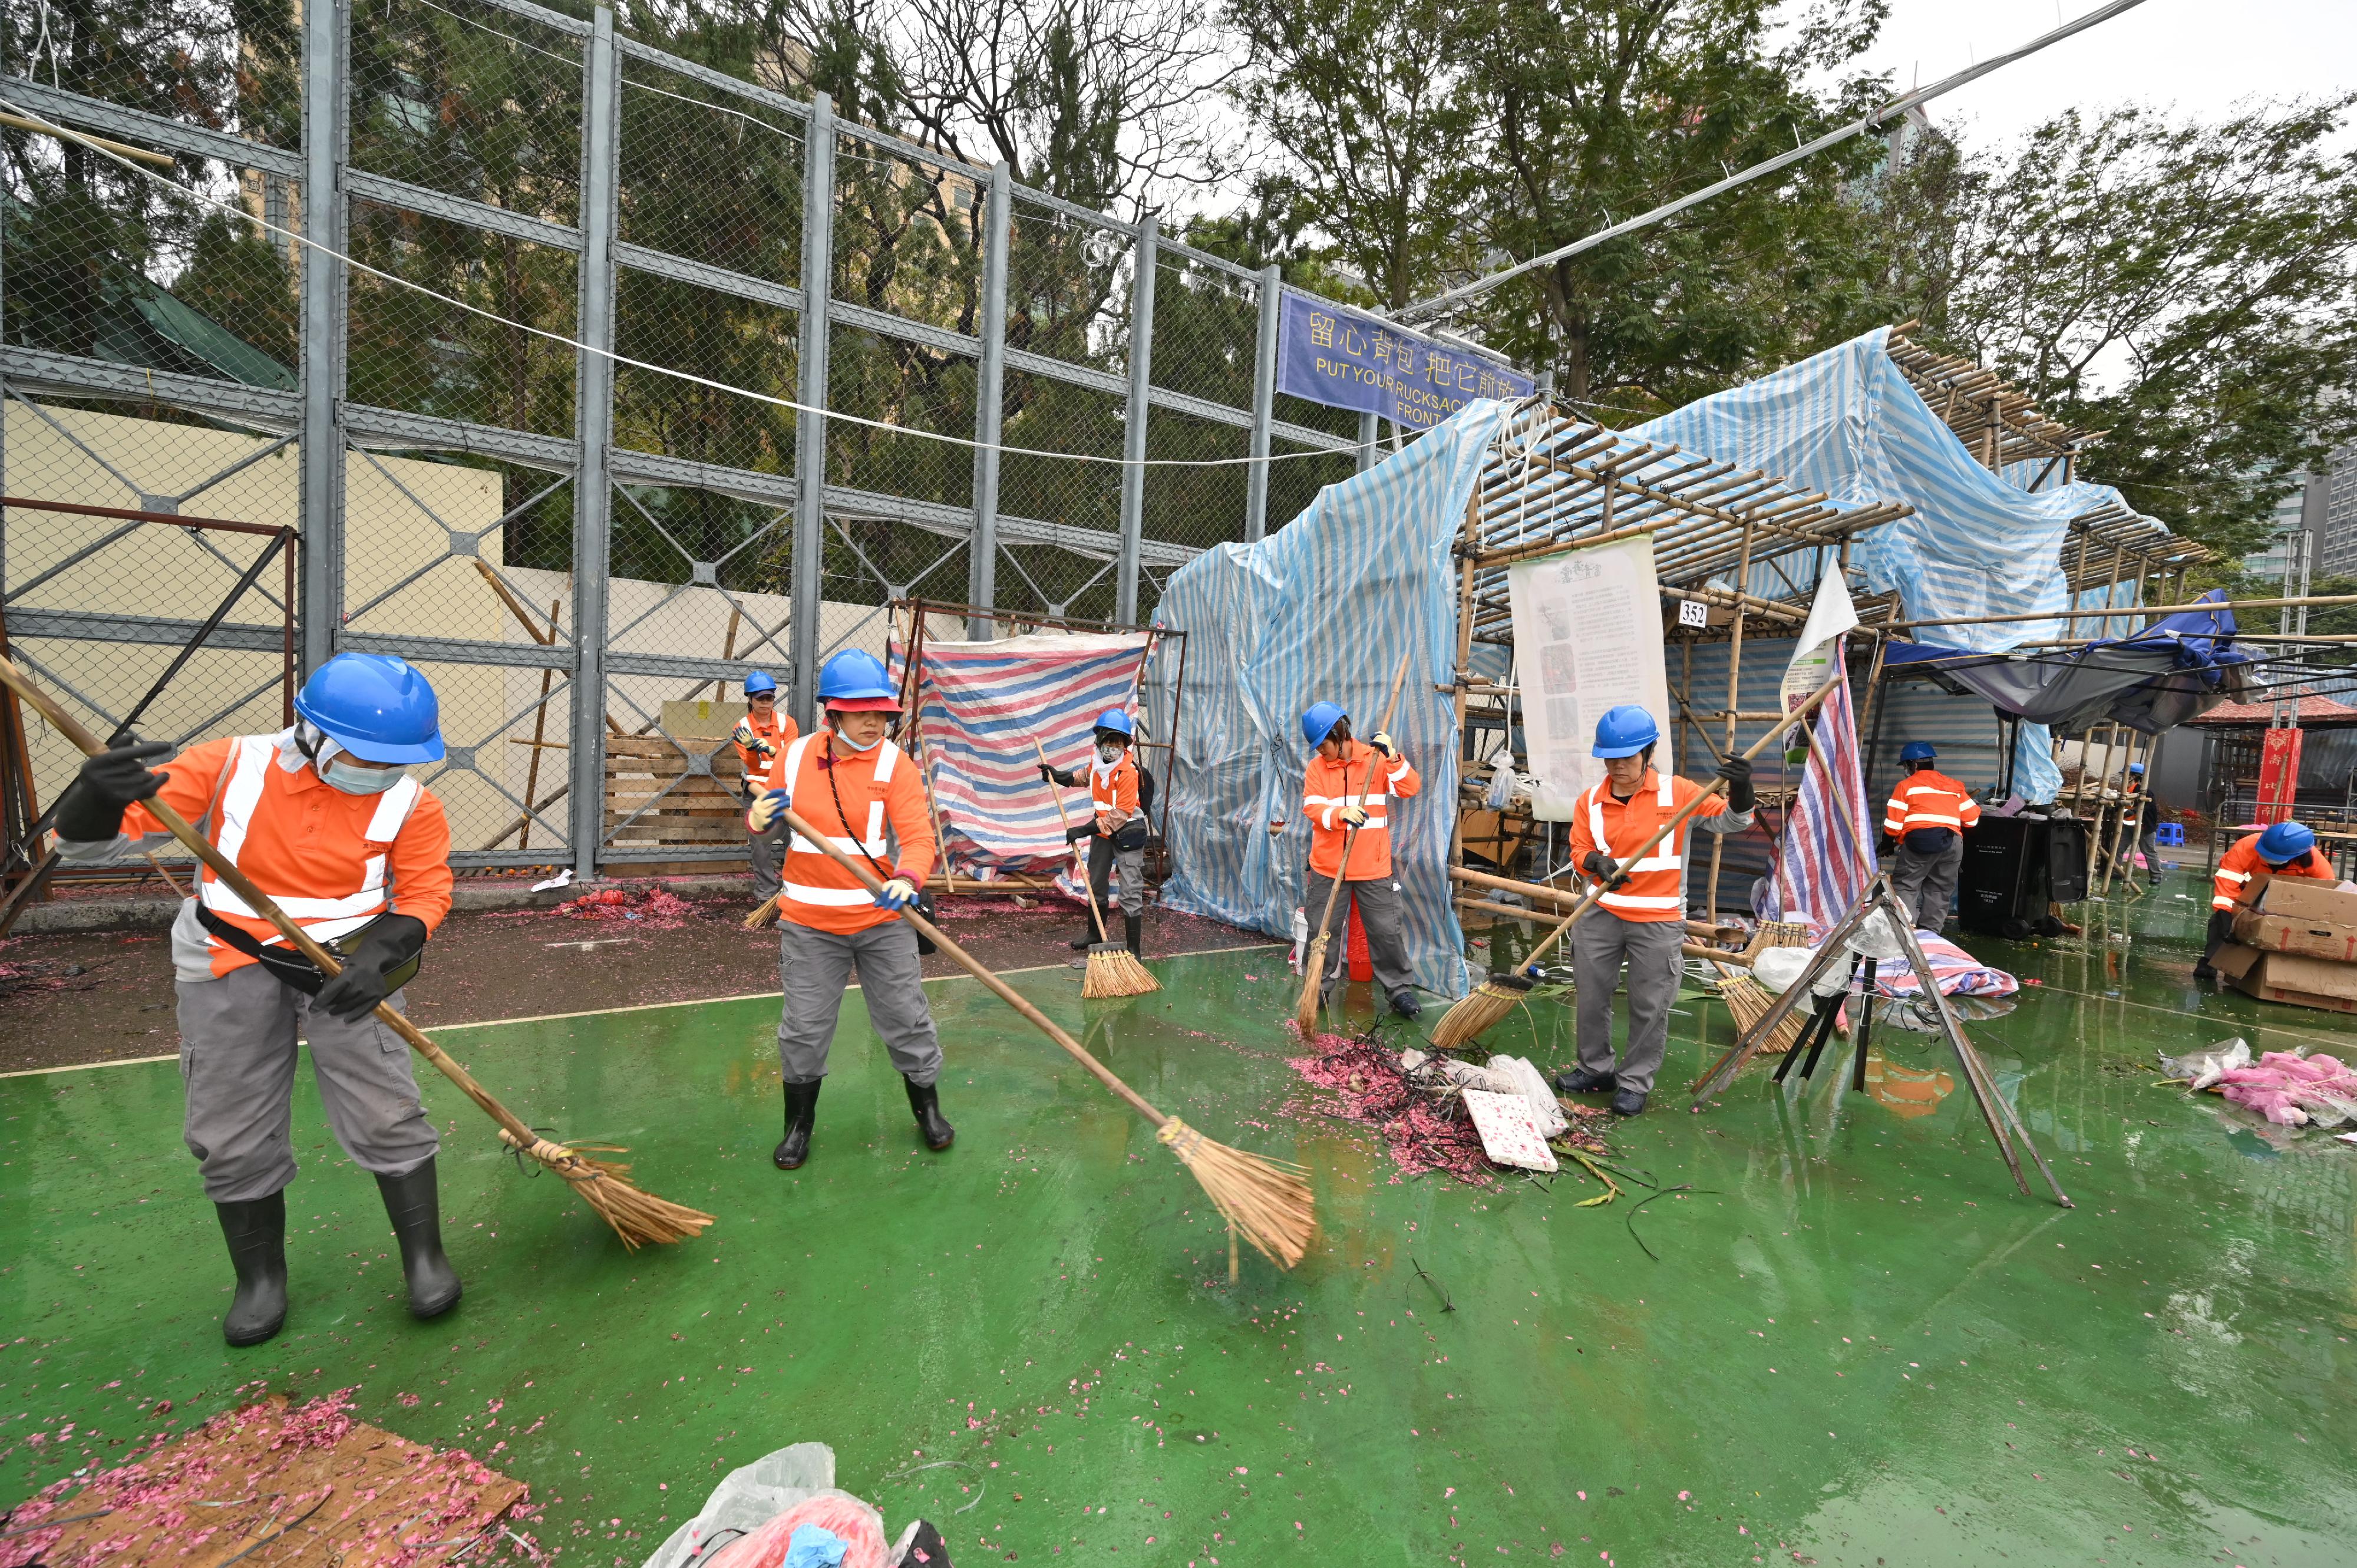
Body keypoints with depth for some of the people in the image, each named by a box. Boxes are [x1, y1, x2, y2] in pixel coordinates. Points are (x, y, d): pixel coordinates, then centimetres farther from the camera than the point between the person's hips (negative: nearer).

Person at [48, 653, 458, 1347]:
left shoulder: (410, 802, -9)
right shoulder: (230, 766, -11)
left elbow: (425, 891, -6)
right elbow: (88, 842, -8)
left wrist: (384, 954, -24)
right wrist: (96, 798, -32)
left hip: (347, 965, -1)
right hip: (231, 965, 1)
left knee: (385, 1117, -4)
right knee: (234, 1136, 8)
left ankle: (425, 1257, 13)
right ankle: (261, 1277, 29)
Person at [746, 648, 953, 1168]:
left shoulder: (895, 764, -10)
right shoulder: (795, 756, -2)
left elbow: (919, 837, -19)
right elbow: (762, 812, 9)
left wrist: (907, 879, -40)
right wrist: (759, 819, -16)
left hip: (882, 920, -1)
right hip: (809, 922, 2)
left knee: (907, 1019, 9)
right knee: (803, 1028, 11)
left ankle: (928, 1108, 34)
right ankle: (798, 1125, 34)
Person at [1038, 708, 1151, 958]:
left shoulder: (1128, 771, -26)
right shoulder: (1098, 760, -4)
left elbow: (1121, 814, -29)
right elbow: (1084, 777, 22)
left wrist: (1087, 829, -30)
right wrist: (1056, 775, 13)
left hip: (1127, 832, -8)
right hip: (1102, 829, 8)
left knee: (1130, 894, -6)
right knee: (1096, 884, 21)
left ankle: (1133, 949, 1)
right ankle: (1095, 933, 42)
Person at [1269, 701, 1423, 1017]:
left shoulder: (1375, 759, -2)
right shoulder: (1316, 767, 1)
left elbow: (1410, 789, -12)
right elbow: (1312, 808, -10)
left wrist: (1392, 758, -25)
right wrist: (1341, 814, -29)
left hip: (1373, 866, -2)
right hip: (1328, 866, 2)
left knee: (1386, 929, 4)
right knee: (1323, 930, 10)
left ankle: (1399, 989, 18)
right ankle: (1320, 986, 26)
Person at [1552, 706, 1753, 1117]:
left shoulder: (1678, 792, -5)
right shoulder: (1590, 802, 0)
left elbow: (1730, 821, -1)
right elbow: (1580, 851, 1)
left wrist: (1739, 791, -21)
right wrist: (1597, 863, -22)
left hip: (1659, 921, -2)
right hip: (1601, 915, 3)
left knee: (1650, 1006, 5)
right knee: (1591, 995, 12)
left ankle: (1635, 1082, 22)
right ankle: (1596, 1068, 32)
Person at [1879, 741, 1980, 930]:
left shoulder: (1906, 785, 7)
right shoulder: (1954, 785, 22)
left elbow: (1894, 824, 1)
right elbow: (1972, 818, 18)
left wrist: (1886, 844, 15)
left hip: (1920, 839, -5)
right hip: (1952, 843, 5)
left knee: (1904, 886, -1)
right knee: (1939, 890, 12)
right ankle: (1929, 933, 11)